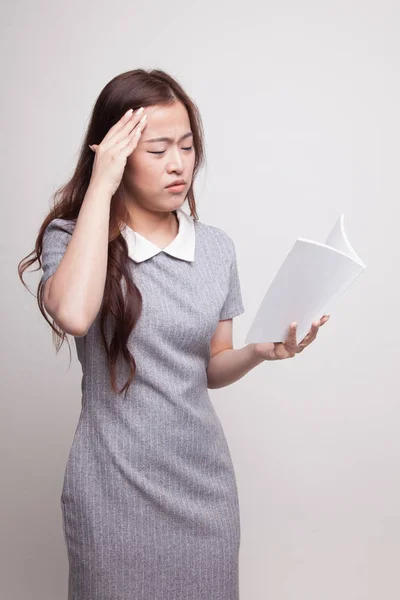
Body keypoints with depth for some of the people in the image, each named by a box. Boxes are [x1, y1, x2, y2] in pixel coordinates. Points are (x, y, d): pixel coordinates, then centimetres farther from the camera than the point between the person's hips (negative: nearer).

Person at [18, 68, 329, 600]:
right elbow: (74, 316, -31)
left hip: (204, 480, 3)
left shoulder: (217, 247, 1)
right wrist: (100, 188, -23)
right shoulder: (71, 236, -8)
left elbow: (211, 369, 9)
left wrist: (258, 352, -12)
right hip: (115, 485, -3)